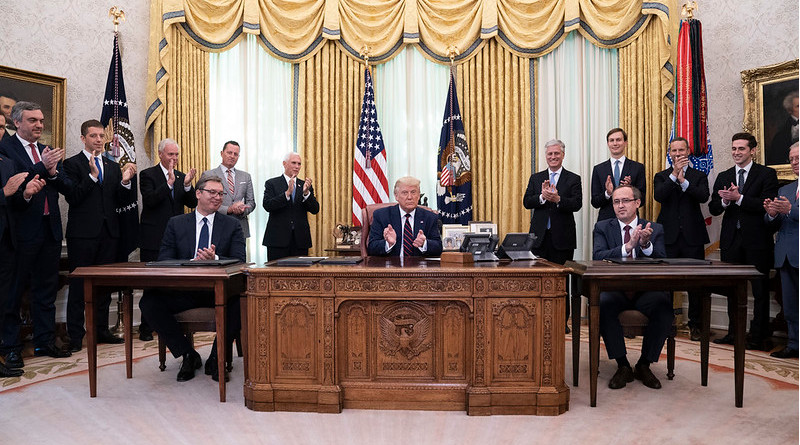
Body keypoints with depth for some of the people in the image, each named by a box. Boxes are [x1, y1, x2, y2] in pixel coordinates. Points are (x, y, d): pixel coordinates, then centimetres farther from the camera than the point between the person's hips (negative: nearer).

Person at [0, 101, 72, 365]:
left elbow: (67, 188, 7)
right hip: (22, 231, -6)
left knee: (46, 289, 12)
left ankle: (45, 341, 23)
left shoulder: (48, 152, 14)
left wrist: (54, 172, -11)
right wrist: (42, 167, -24)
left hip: (50, 229, 6)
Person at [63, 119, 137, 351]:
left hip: (108, 233, 5)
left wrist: (125, 182, -8)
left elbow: (121, 201, 9)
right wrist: (92, 175, -21)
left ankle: (101, 330, 22)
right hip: (83, 234, -5)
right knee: (79, 285, 2)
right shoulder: (72, 164, -1)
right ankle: (75, 335, 10)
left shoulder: (113, 167, 14)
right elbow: (72, 198, -12)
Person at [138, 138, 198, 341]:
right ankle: (146, 327, 11)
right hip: (154, 239, -4)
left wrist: (187, 185, -13)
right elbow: (150, 200, -15)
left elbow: (193, 203, 4)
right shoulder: (147, 175, 0)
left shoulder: (181, 176, 13)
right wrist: (169, 183, -24)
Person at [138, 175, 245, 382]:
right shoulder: (176, 223, 10)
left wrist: (215, 259, -24)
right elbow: (164, 260, 1)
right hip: (184, 291, 2)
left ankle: (216, 357, -7)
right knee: (148, 303, -23)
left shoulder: (232, 225, 8)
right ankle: (188, 355, -5)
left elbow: (240, 261, -3)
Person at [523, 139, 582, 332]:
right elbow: (526, 202, 0)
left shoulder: (573, 179, 5)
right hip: (540, 236, 2)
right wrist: (542, 197, -18)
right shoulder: (535, 178, 12)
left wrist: (557, 199, -25)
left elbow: (577, 204, -9)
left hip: (562, 236, -2)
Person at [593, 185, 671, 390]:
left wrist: (646, 245, -22)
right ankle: (622, 366, -15)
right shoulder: (603, 227, 9)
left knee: (665, 306, -30)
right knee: (603, 304, -33)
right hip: (615, 289, -1)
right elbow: (597, 258, -9)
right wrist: (628, 246, -23)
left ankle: (644, 365, -8)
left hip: (646, 290, 1)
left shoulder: (655, 229, 11)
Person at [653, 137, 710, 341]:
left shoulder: (699, 176, 10)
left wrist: (683, 181, -19)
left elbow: (704, 196, -9)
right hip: (668, 236, 0)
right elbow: (658, 196, -10)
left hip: (692, 236, 0)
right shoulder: (661, 176, 10)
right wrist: (674, 174, -15)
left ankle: (695, 325, 13)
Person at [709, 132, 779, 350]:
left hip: (757, 241, -4)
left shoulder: (767, 174, -1)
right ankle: (734, 333, 22)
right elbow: (713, 209, 6)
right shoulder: (723, 177, 12)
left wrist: (738, 198, -19)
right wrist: (725, 201, -14)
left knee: (760, 290, 3)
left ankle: (757, 337, 12)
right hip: (731, 240, 4)